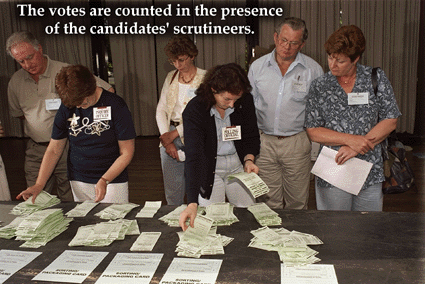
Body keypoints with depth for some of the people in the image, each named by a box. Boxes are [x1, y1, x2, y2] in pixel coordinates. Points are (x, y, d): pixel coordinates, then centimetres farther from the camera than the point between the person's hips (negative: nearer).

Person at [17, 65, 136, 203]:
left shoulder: (115, 105, -10)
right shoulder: (66, 108, 1)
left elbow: (126, 153, -9)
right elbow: (54, 150, 7)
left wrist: (104, 180, -19)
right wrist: (39, 185, -2)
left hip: (113, 181, -3)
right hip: (79, 182, 3)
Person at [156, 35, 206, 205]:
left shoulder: (205, 78, -3)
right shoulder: (171, 77, 13)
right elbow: (161, 110, 9)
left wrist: (174, 134, -12)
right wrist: (167, 139, -4)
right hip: (169, 135, 4)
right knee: (172, 191, 7)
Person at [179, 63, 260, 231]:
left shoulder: (245, 101, -12)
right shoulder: (194, 110, -24)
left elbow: (252, 136, 6)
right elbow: (193, 156, -31)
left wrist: (249, 159, -14)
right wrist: (192, 203, -39)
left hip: (238, 164, 3)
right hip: (208, 169, -3)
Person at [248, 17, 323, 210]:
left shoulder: (313, 69, -1)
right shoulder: (257, 66, 4)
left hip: (297, 142, -1)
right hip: (263, 141, 1)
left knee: (297, 202, 9)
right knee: (268, 202, 9)